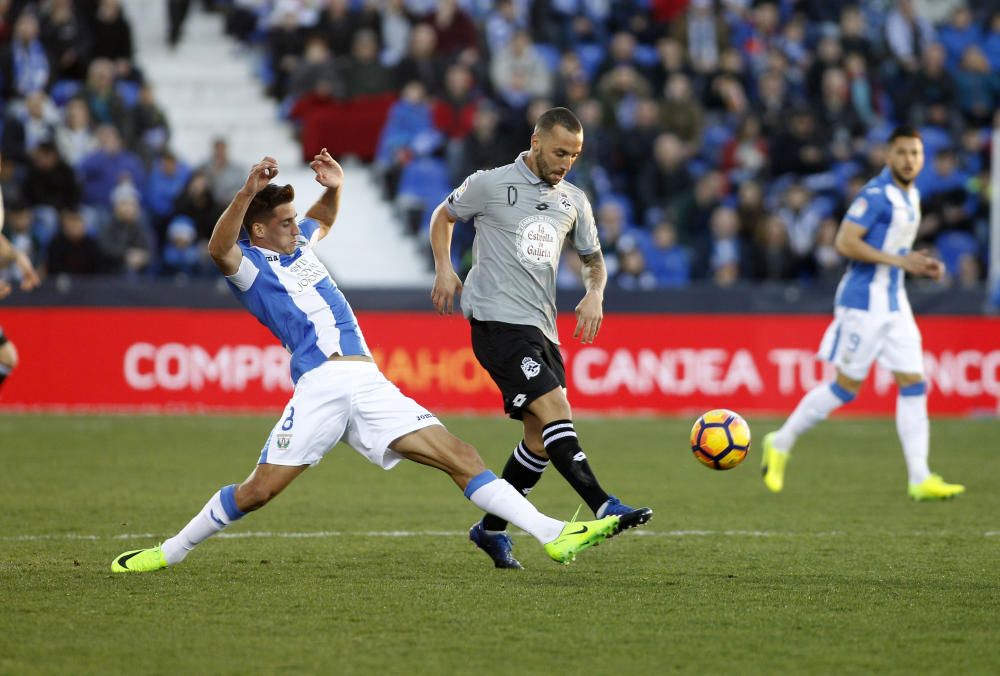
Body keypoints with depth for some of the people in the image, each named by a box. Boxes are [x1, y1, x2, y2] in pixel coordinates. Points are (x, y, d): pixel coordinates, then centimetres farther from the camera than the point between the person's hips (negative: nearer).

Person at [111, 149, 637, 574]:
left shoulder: (297, 245, 24)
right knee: (259, 490, -11)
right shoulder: (250, 264, 2)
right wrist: (248, 192, -33)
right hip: (320, 386, -6)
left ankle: (554, 536, -14)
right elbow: (218, 249, -23)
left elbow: (324, 219, 47)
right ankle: (169, 553, 10)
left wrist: (334, 186, 25)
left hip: (369, 384, 6)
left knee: (459, 457, -6)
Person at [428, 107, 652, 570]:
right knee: (554, 407, -22)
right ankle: (603, 507, -31)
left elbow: (593, 258, 25)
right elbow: (443, 215, 15)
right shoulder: (490, 185, -1)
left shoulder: (573, 201, 14)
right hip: (498, 319, -7)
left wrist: (594, 293, 4)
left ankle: (491, 530, 22)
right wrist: (444, 268, 4)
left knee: (541, 441, 6)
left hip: (541, 327, 7)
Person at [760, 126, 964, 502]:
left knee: (914, 386, -1)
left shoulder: (911, 196, 14)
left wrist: (921, 266, 8)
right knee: (846, 387, -2)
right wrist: (898, 260, -23)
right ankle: (780, 445, 16)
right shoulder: (876, 194, -14)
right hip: (863, 302, -8)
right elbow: (845, 242, -21)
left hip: (894, 303, 8)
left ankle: (920, 480, -3)